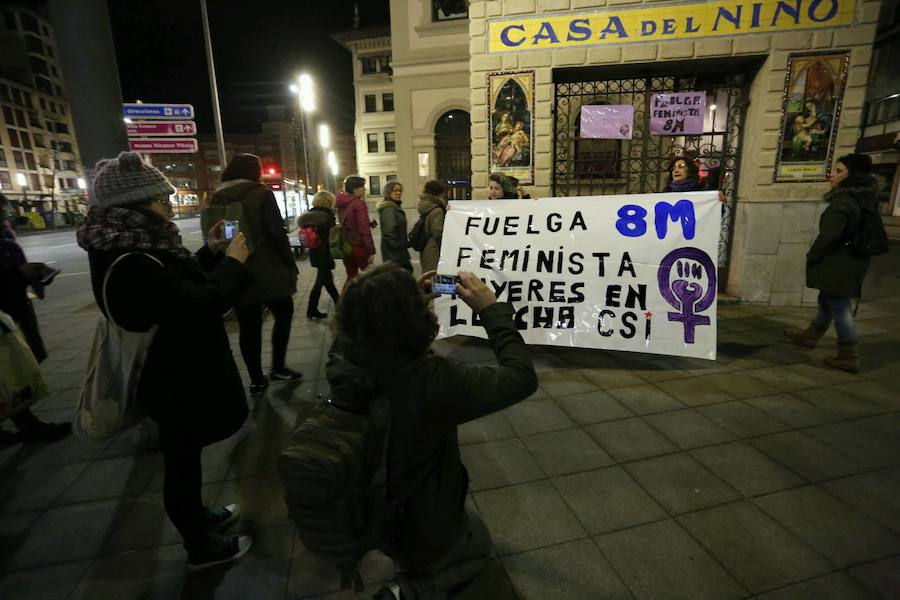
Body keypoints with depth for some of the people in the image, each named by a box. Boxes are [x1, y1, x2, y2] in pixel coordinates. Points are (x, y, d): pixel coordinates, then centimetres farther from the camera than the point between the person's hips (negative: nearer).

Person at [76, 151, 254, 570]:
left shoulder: (134, 249, 4)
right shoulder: (129, 263, -28)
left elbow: (182, 285, 15)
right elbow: (199, 307, -31)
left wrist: (210, 253, 3)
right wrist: (234, 263, -21)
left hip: (177, 373, 10)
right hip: (176, 383, -10)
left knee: (186, 455, 24)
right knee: (182, 459, 9)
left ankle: (198, 517, 46)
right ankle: (200, 548, 30)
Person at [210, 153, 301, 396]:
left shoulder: (216, 198, 9)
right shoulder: (261, 194, -6)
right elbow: (277, 234, -13)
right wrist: (290, 265, -6)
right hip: (267, 271, -4)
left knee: (249, 326, 9)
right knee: (284, 314, 14)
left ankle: (256, 380, 16)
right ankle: (277, 367, 14)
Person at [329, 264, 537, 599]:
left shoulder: (341, 364, -23)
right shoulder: (432, 380, -40)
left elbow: (363, 326, 2)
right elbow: (521, 379, -27)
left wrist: (410, 298, -5)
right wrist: (491, 309, -21)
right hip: (422, 536, -6)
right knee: (476, 541, 29)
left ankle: (411, 569, 25)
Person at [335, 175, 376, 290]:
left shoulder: (341, 204, 8)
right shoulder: (359, 203, -16)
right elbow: (365, 229, -21)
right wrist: (371, 250, -18)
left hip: (345, 246, 7)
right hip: (359, 246, -7)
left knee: (351, 277, 16)